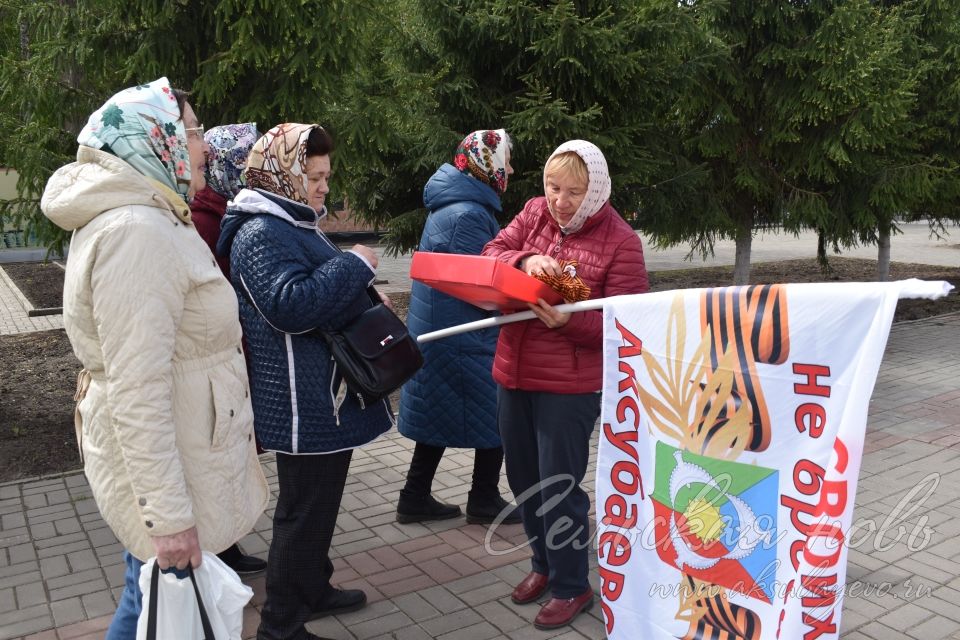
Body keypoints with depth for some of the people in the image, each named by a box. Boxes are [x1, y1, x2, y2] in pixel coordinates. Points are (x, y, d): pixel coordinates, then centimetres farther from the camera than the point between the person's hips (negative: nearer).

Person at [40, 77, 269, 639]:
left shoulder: (145, 217, 12)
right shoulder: (136, 231, -23)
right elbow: (137, 392, -27)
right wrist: (168, 514, -24)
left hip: (175, 447, 10)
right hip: (162, 462, -10)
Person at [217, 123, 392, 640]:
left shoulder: (294, 224, 16)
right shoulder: (260, 234, -18)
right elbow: (291, 305, -30)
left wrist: (361, 290, 11)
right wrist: (356, 265, -21)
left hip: (327, 393, 11)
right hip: (304, 402, -11)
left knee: (319, 504, 22)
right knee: (304, 511, 1)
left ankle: (313, 590, 40)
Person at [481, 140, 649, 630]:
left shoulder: (620, 241, -11)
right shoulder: (534, 212, 5)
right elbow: (491, 254, -1)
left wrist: (570, 320, -29)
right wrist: (524, 260, -22)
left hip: (570, 384, -6)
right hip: (512, 373, 6)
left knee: (559, 486, 3)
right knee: (523, 479, 18)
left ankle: (571, 587, 25)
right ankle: (544, 564, 40)